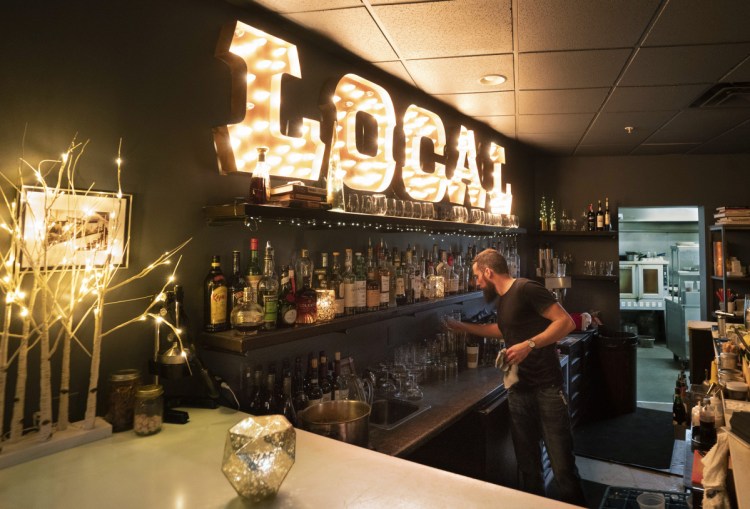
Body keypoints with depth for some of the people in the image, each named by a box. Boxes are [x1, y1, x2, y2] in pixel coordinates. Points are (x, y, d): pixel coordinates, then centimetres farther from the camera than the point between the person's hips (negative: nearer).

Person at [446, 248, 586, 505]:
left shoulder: (526, 289, -13)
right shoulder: (502, 300, 13)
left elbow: (566, 322, -17)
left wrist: (529, 345, -26)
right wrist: (462, 326, 32)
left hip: (546, 388, -8)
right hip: (518, 389, 8)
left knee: (562, 465, -3)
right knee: (527, 462, 14)